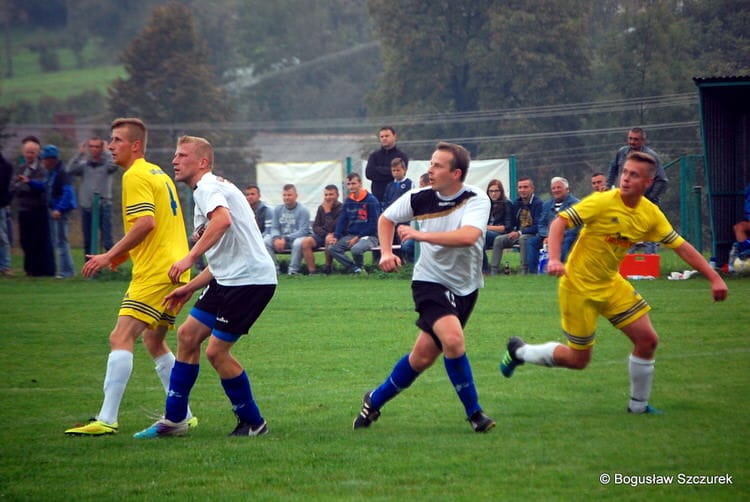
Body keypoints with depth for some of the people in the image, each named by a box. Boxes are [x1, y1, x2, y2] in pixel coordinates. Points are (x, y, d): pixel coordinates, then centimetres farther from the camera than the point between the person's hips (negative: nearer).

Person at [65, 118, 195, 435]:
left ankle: (107, 419, -23)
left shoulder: (135, 176, -9)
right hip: (174, 269, 10)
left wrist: (111, 255, -21)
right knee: (154, 342, 20)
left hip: (154, 272, -10)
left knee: (121, 338, -15)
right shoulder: (158, 174, 20)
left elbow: (146, 222, -22)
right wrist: (125, 253, 24)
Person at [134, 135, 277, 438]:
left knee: (216, 352, -8)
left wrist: (190, 257, -34)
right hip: (229, 278, 10)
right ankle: (175, 419, 14)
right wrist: (190, 288, 25)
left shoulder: (208, 187, -9)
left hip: (250, 279, -10)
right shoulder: (208, 190, 23)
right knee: (188, 335, 8)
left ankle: (253, 423, 6)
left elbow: (223, 220, -33)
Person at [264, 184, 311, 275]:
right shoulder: (278, 209, 6)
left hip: (297, 237, -5)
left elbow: (303, 231, -17)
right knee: (266, 241, -20)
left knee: (298, 243, -38)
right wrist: (276, 238, -21)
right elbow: (274, 228, 4)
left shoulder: (302, 210, -10)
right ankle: (274, 268, -17)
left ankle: (293, 270, -27)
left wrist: (285, 239, -26)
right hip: (281, 238, 5)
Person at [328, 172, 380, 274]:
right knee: (332, 248, -14)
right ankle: (354, 268, -8)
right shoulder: (348, 201, 11)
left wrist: (358, 237, -15)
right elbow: (342, 221, 12)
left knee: (356, 249, -36)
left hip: (368, 236, -6)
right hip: (351, 235, 6)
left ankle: (360, 267, -3)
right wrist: (336, 237, -5)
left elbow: (373, 225, -11)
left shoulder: (371, 201, -8)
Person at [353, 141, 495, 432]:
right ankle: (474, 412, -8)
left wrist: (422, 235, -36)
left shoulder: (477, 200, -15)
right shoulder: (420, 198, -8)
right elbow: (386, 219, 12)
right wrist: (386, 252, -3)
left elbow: (468, 236, -34)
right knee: (453, 340, -24)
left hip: (465, 287, 1)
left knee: (424, 355, 3)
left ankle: (375, 400, 25)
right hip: (430, 281, -1)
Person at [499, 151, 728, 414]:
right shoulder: (603, 202, -21)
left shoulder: (650, 214, -3)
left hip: (611, 284, 6)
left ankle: (638, 405, 17)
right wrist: (554, 260, -39)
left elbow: (681, 246, 2)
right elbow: (559, 222, -23)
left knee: (647, 339, -2)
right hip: (579, 286, -6)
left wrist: (714, 277, -5)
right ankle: (519, 351, 24)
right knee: (578, 360, 0)